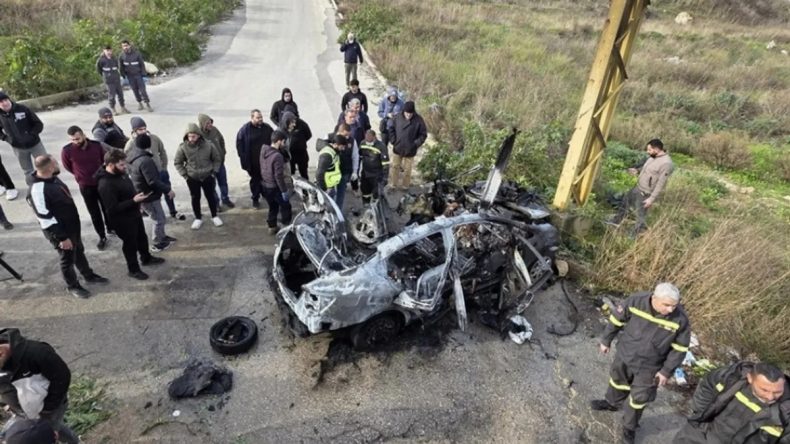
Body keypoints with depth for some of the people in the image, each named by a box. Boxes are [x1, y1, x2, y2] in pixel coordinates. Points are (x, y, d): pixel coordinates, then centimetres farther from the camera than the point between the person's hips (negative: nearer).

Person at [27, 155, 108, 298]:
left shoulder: (53, 179, -1)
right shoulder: (38, 190, -30)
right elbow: (45, 219, -27)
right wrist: (62, 237, -21)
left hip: (73, 226, 8)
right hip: (61, 232, -8)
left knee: (79, 252, 25)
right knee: (68, 259, 11)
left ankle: (89, 275, 44)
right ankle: (73, 286, 31)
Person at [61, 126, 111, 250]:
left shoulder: (96, 145, -13)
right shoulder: (67, 151, -17)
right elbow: (68, 167, 1)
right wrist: (81, 175, 8)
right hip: (86, 186, -1)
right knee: (94, 213, 9)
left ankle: (110, 228, 42)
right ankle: (102, 237, 22)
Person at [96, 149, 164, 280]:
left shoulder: (120, 173, -3)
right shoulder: (106, 185, -31)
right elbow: (113, 209, -31)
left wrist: (138, 196, 2)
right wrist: (134, 201, -33)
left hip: (134, 214, 9)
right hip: (123, 220, -9)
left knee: (142, 237, 26)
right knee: (130, 243, 10)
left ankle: (146, 258, 49)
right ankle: (134, 270, 30)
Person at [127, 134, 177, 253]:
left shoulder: (132, 155, 3)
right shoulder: (145, 160, -30)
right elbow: (153, 182, -30)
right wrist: (167, 189, -19)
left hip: (140, 193, 10)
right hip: (148, 196, -10)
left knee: (159, 218, 24)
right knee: (159, 219, 7)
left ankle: (162, 237, 40)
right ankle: (158, 244, 20)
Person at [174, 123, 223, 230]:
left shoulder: (208, 145, -14)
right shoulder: (183, 147, -15)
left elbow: (217, 159, 2)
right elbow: (177, 163, -1)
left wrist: (214, 172, -2)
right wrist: (184, 175, -5)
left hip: (207, 176, 0)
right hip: (192, 178, 0)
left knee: (211, 196, 10)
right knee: (195, 198, 10)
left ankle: (214, 216, 28)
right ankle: (198, 219, 26)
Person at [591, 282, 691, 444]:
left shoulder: (680, 319, -27)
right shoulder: (636, 301, -27)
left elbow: (680, 349, -11)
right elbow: (617, 319, -9)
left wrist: (667, 371, -7)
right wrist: (606, 340, 2)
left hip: (649, 367, -1)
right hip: (625, 355, 2)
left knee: (638, 399, 14)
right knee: (618, 381, 27)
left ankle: (629, 427, 40)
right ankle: (611, 403, 57)